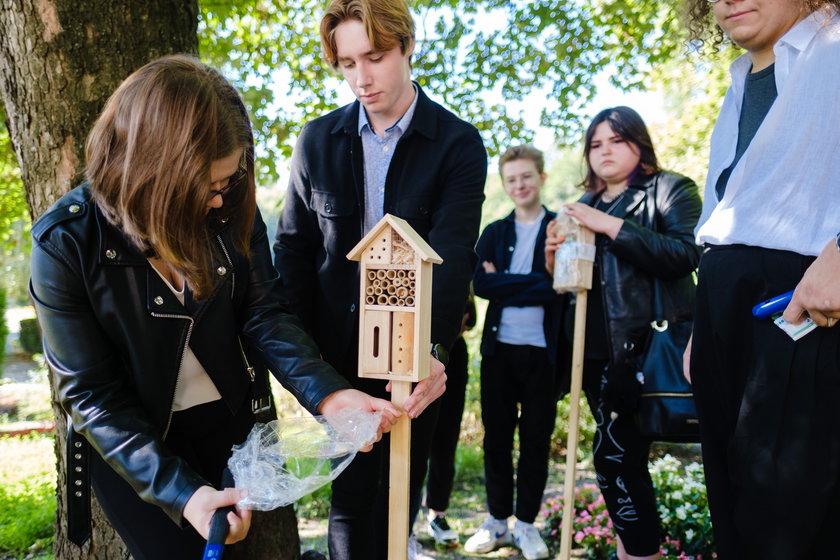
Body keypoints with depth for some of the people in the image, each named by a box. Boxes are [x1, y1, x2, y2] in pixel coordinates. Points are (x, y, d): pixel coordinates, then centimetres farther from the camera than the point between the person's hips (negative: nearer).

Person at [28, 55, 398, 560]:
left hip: (228, 426, 4)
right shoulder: (66, 243, -22)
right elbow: (92, 394, -19)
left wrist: (327, 392, -28)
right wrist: (182, 492, -28)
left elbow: (263, 316, -11)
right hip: (129, 445, -3)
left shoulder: (232, 209, -13)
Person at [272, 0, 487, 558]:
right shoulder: (318, 140, 3)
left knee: (400, 493, 12)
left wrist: (433, 349, -32)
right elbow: (293, 248, 5)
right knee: (350, 497, 7)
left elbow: (452, 255, -18)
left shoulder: (459, 144, -6)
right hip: (339, 353, 2)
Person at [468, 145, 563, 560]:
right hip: (500, 347, 3)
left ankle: (526, 523, 22)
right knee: (496, 437, 9)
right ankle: (497, 520, 24)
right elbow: (481, 284, -5)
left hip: (543, 349, -2)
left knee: (536, 439, 7)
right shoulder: (494, 233, 10)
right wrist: (537, 284, -12)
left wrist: (505, 282, -11)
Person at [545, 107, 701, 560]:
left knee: (613, 453, -10)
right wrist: (554, 259, -2)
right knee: (622, 454, 10)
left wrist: (612, 226, -20)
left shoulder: (670, 190, 2)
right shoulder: (585, 206, 19)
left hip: (645, 344, -6)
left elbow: (686, 254, -15)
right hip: (595, 347, 6)